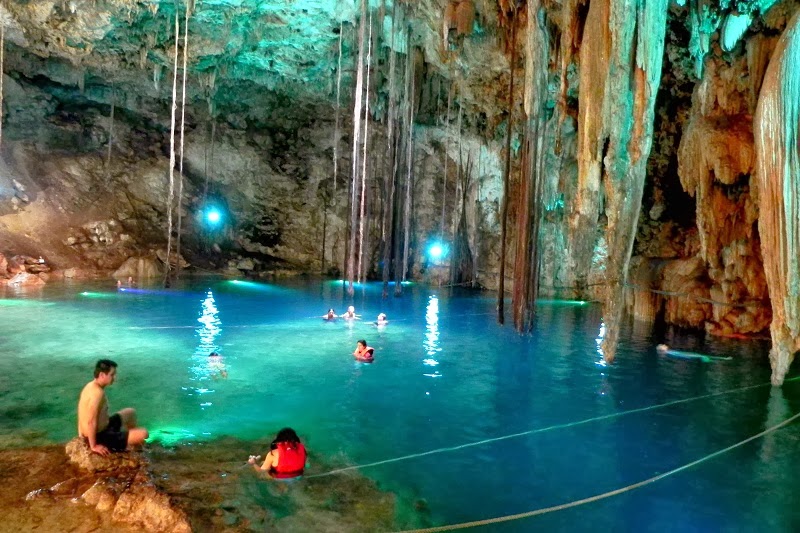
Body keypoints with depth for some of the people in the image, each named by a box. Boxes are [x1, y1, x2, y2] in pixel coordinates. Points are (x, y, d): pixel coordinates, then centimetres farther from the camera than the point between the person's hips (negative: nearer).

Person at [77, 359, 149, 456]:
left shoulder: (91, 385, 3)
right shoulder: (98, 392, -27)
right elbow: (91, 422, -28)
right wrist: (93, 446, -20)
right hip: (100, 436, -10)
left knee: (130, 412, 25)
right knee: (143, 434, -17)